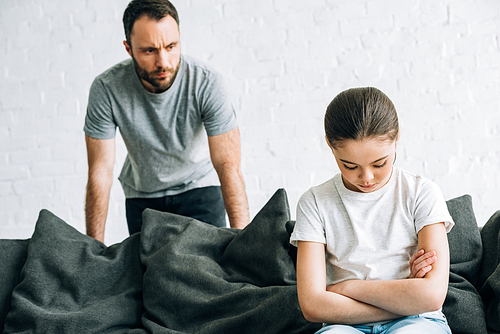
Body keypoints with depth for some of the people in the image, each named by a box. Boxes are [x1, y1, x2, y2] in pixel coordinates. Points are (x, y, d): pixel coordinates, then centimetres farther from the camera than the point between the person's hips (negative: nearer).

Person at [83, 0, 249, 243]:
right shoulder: (106, 89, -23)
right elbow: (101, 171, -19)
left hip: (199, 187, -1)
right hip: (141, 194, 1)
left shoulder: (208, 83, -27)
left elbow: (228, 166, -29)